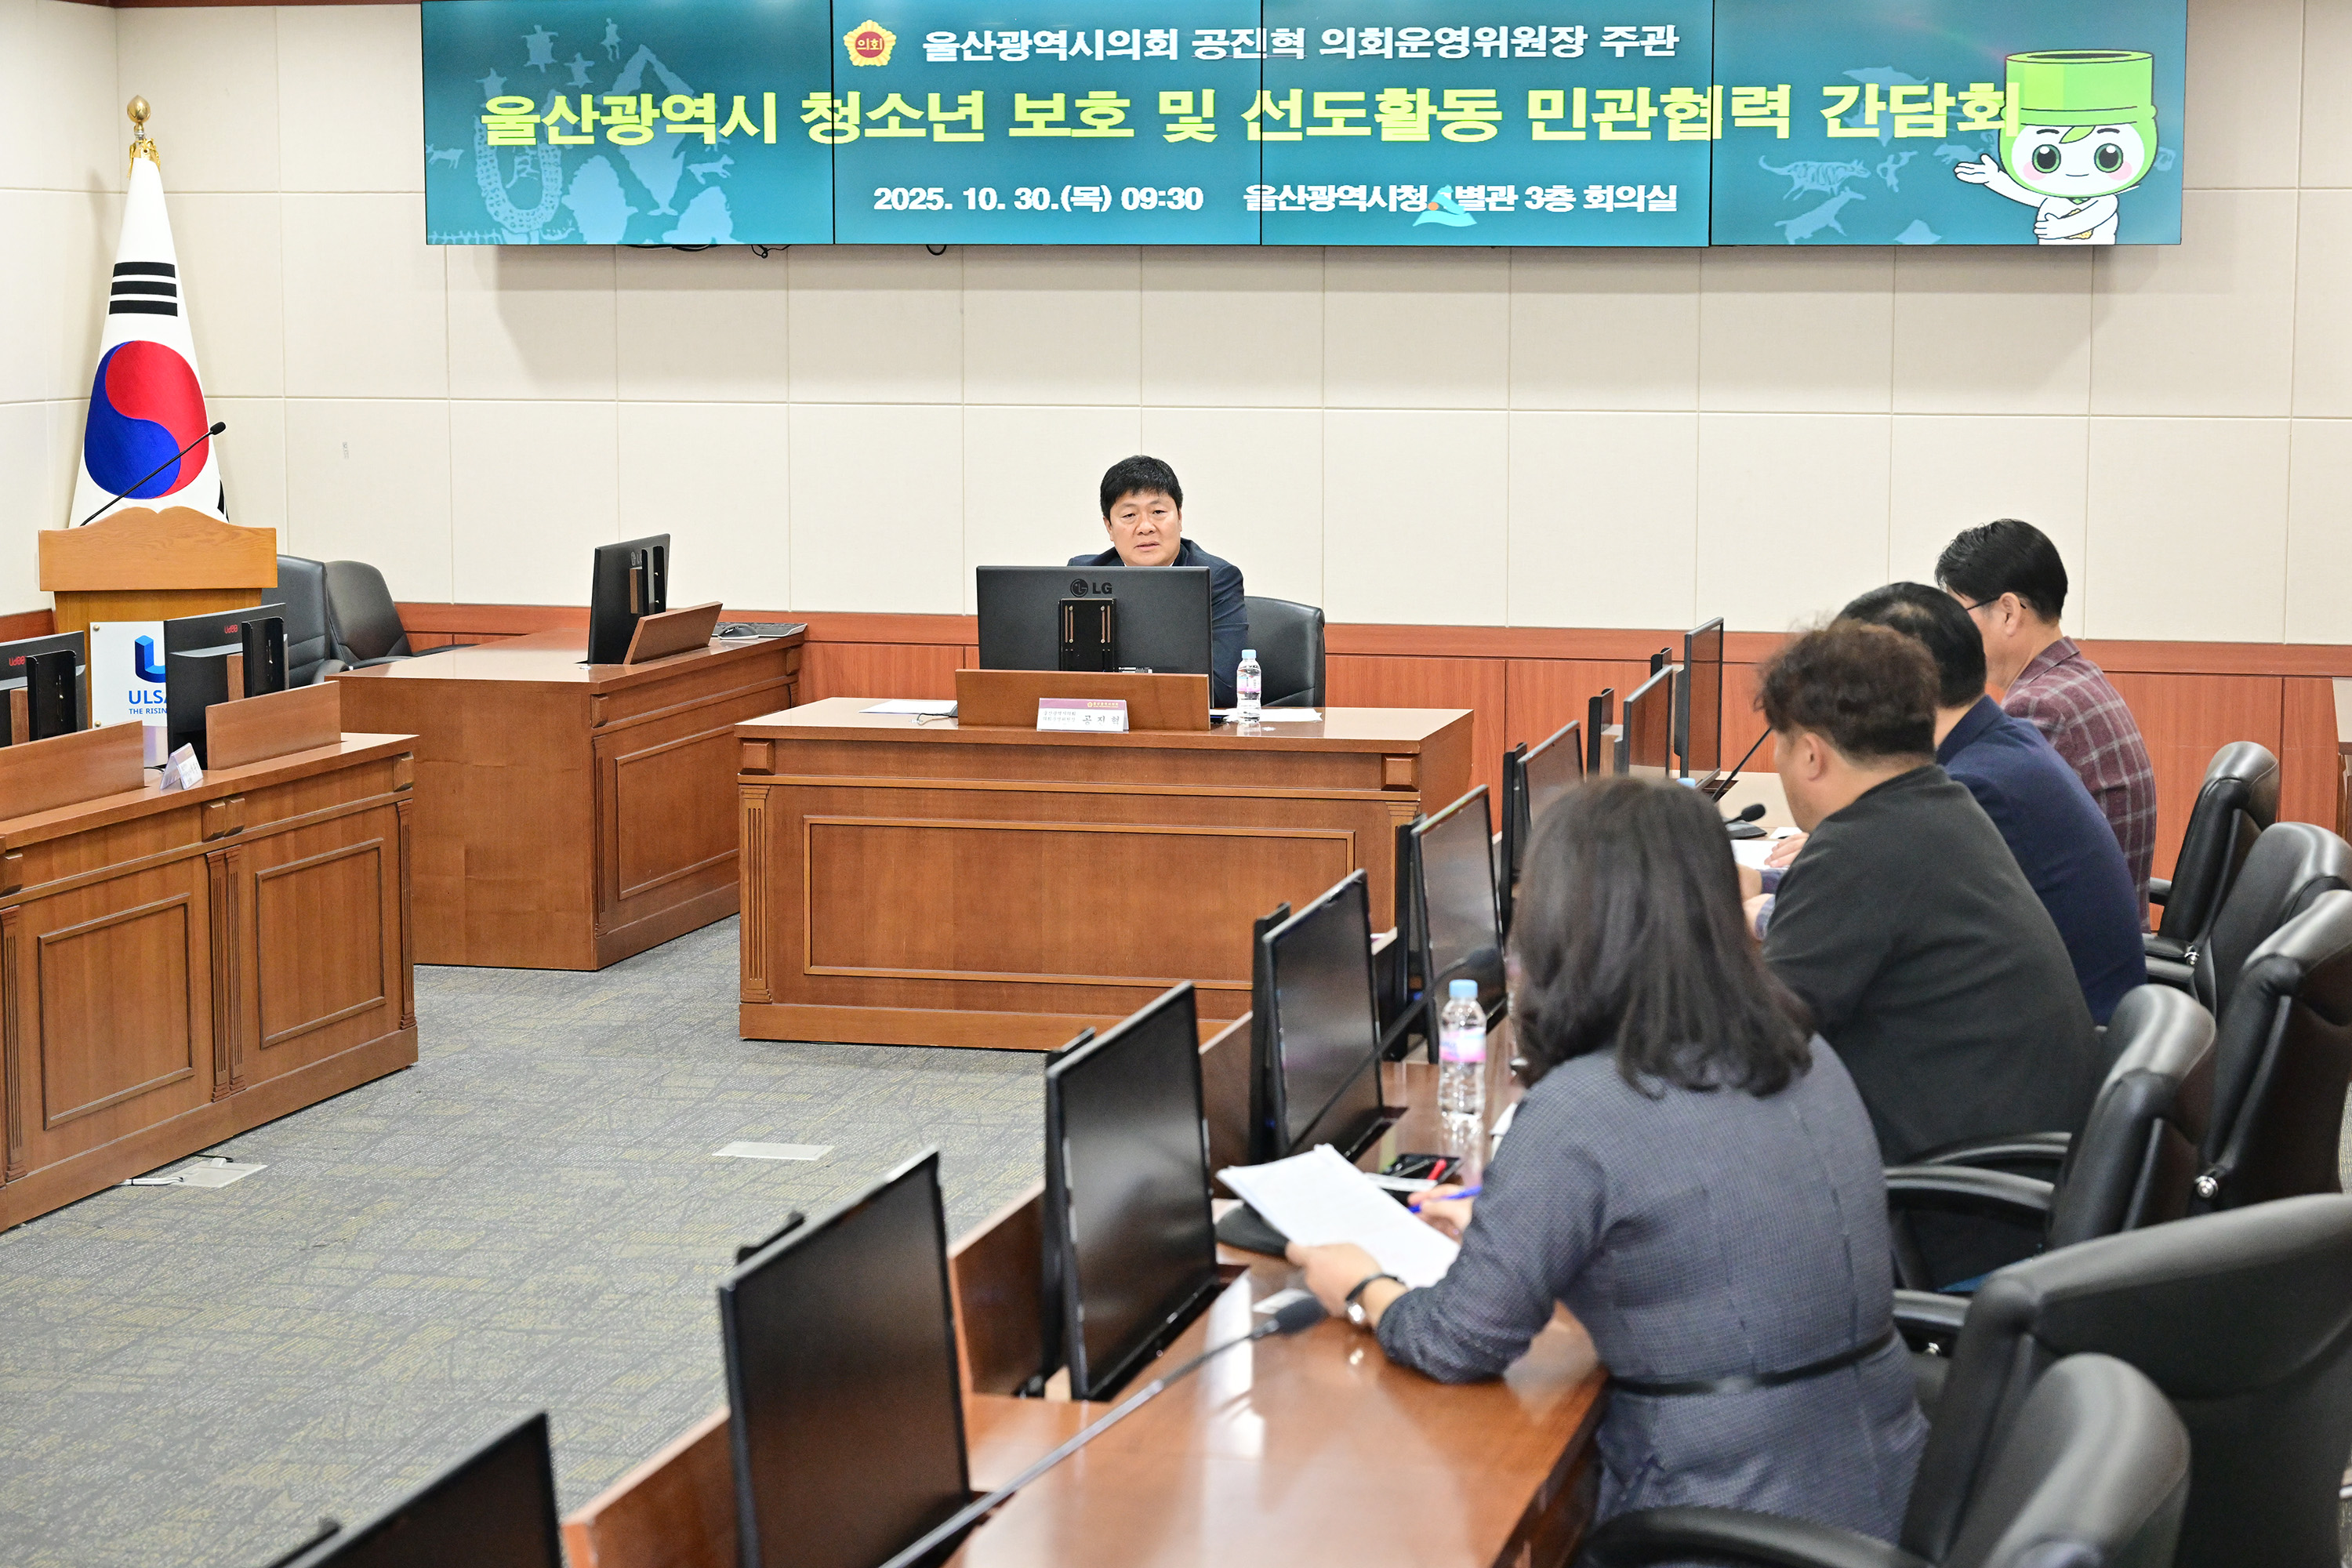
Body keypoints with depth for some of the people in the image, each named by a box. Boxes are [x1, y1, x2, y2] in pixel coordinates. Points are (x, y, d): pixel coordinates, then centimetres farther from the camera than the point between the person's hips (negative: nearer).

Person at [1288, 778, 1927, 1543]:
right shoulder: (1804, 1052, 5)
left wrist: (1362, 1290, 9)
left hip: (1740, 1523, -7)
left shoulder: (1578, 1114, -19)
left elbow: (1461, 1344, -11)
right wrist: (1506, 1221, 28)